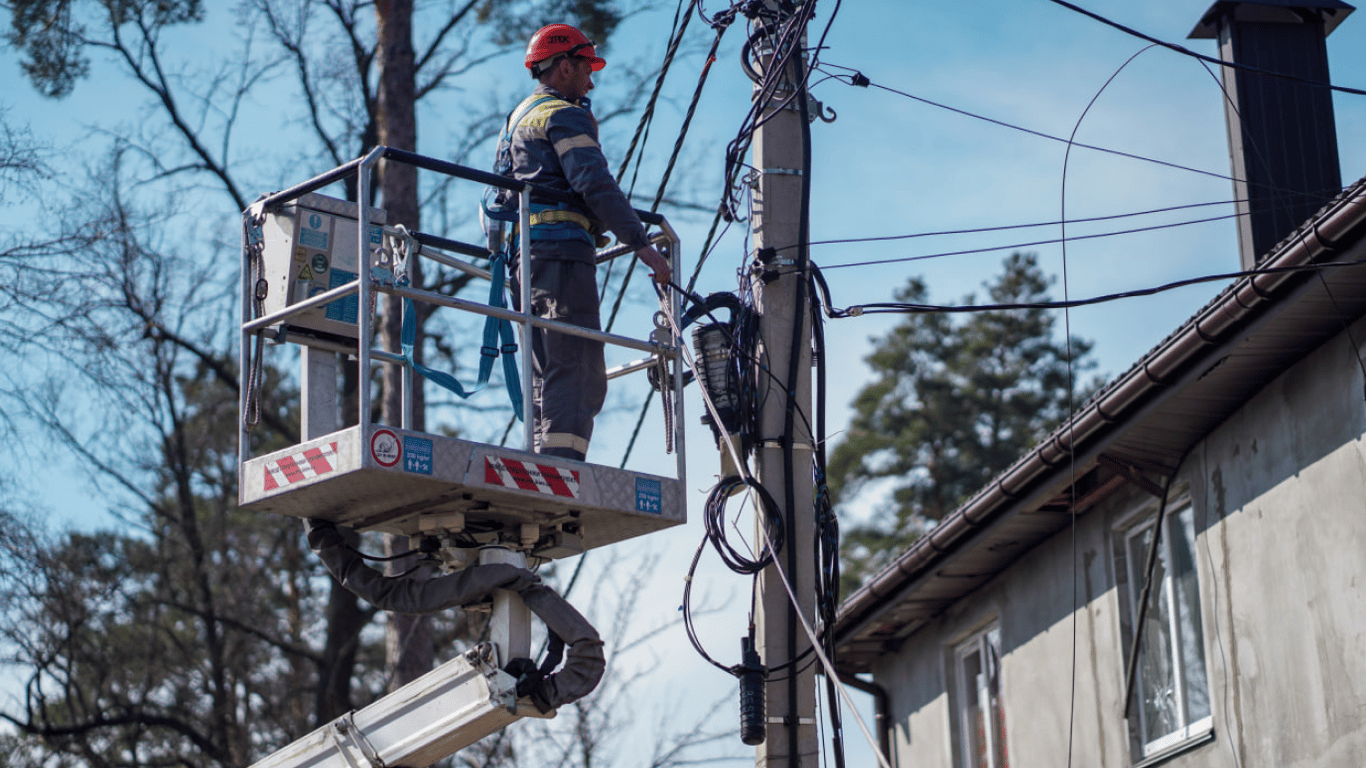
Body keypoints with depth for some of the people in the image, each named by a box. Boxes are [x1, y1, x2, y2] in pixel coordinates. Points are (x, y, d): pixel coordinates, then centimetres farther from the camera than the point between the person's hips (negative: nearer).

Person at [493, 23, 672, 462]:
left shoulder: (518, 118, 27)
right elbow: (594, 183, -16)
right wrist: (640, 242, -17)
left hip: (522, 255, 10)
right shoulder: (564, 115, -3)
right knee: (577, 372, -15)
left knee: (547, 376, 9)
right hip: (561, 249, -10)